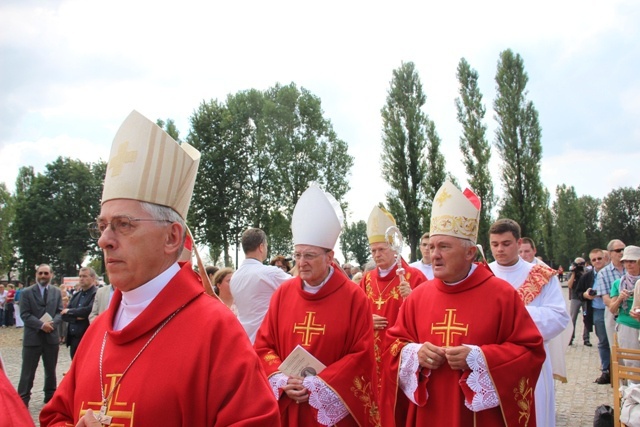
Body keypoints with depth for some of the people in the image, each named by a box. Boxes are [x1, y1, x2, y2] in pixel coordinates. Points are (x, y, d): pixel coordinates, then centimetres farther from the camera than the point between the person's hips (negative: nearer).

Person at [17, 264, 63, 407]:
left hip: (51, 336, 3)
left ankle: (50, 396, 26)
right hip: (32, 337, -3)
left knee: (51, 370, 14)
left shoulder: (56, 292, 8)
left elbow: (60, 312, 4)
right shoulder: (26, 292, -2)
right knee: (28, 371, 1)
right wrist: (41, 325, -18)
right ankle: (23, 399, 8)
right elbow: (25, 314, -9)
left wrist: (52, 323, -15)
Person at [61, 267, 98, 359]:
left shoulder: (96, 294, -9)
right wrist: (76, 317, -11)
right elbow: (64, 315, 11)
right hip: (73, 339, 8)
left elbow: (89, 310, -23)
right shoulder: (76, 295, 16)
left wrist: (70, 311, -7)